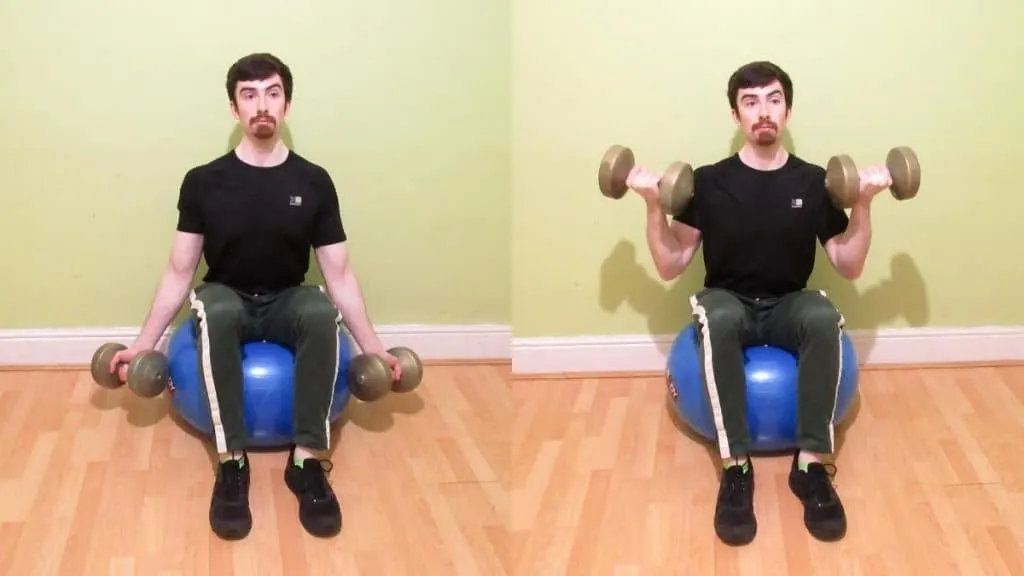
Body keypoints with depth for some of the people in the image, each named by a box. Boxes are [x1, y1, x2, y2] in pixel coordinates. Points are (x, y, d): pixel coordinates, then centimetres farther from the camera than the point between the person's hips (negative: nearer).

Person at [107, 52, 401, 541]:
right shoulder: (203, 181, -4)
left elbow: (339, 272, 1)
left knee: (321, 312, -37)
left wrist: (373, 347, -2)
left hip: (286, 303, 1)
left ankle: (308, 460, -32)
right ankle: (231, 461, -34)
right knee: (215, 309, -39)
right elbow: (179, 272, 1)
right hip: (228, 300, 0)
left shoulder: (313, 182, -2)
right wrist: (144, 342, -4)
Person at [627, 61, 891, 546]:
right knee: (718, 316, -40)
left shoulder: (814, 182, 3)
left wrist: (863, 203, -9)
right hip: (730, 304, -1)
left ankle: (812, 463, -31)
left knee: (824, 317, -36)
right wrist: (653, 205, -13)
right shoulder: (709, 181, 0)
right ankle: (735, 466, -35)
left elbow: (849, 267, 4)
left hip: (788, 306, 1)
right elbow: (671, 267, 0)